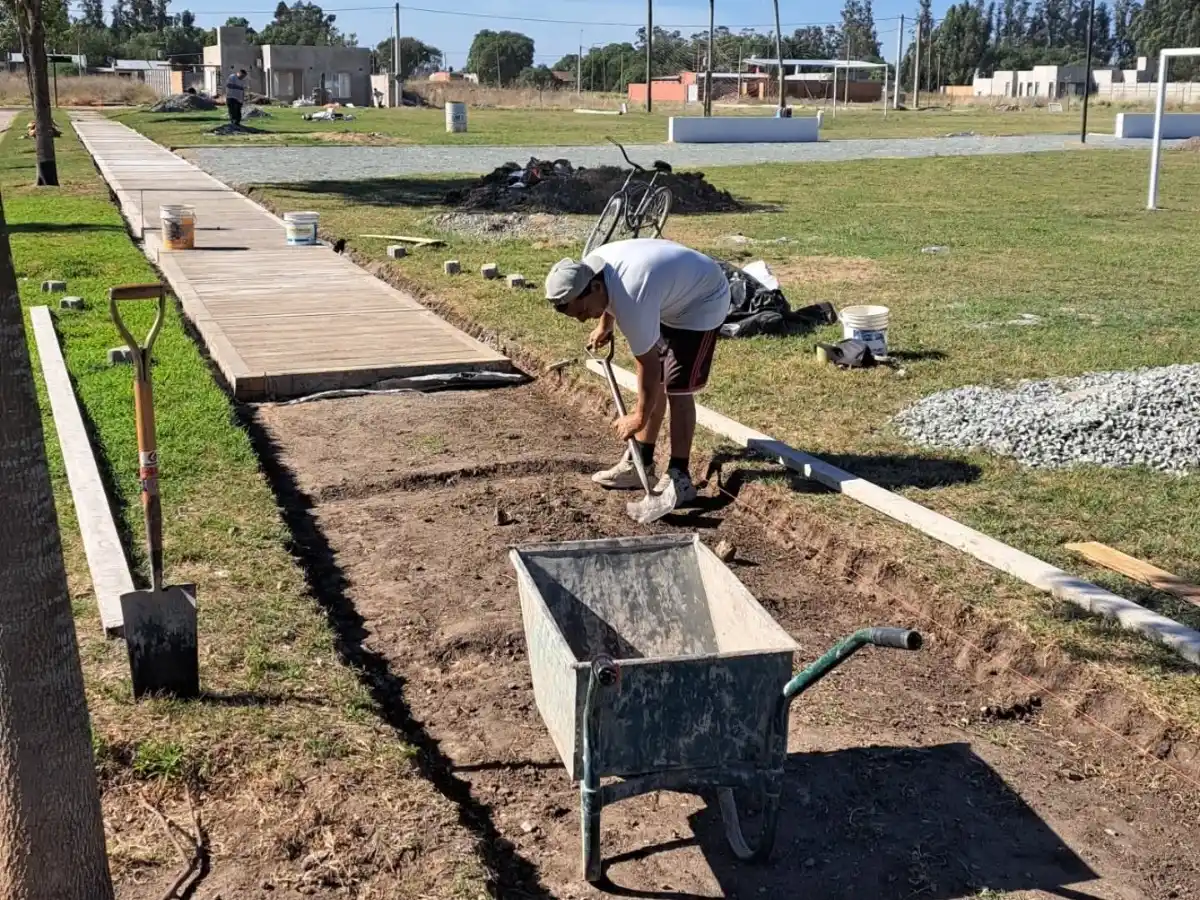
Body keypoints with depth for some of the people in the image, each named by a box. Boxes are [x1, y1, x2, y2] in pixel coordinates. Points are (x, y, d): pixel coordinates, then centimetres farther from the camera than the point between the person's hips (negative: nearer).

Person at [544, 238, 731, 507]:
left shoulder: (631, 302, -38)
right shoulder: (590, 267, -14)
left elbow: (648, 365, -28)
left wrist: (639, 417, -17)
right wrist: (604, 327, 22)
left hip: (703, 303, -9)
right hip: (672, 298, 9)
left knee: (677, 388, -12)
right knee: (656, 384, 9)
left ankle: (679, 477, -5)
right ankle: (639, 463, 18)